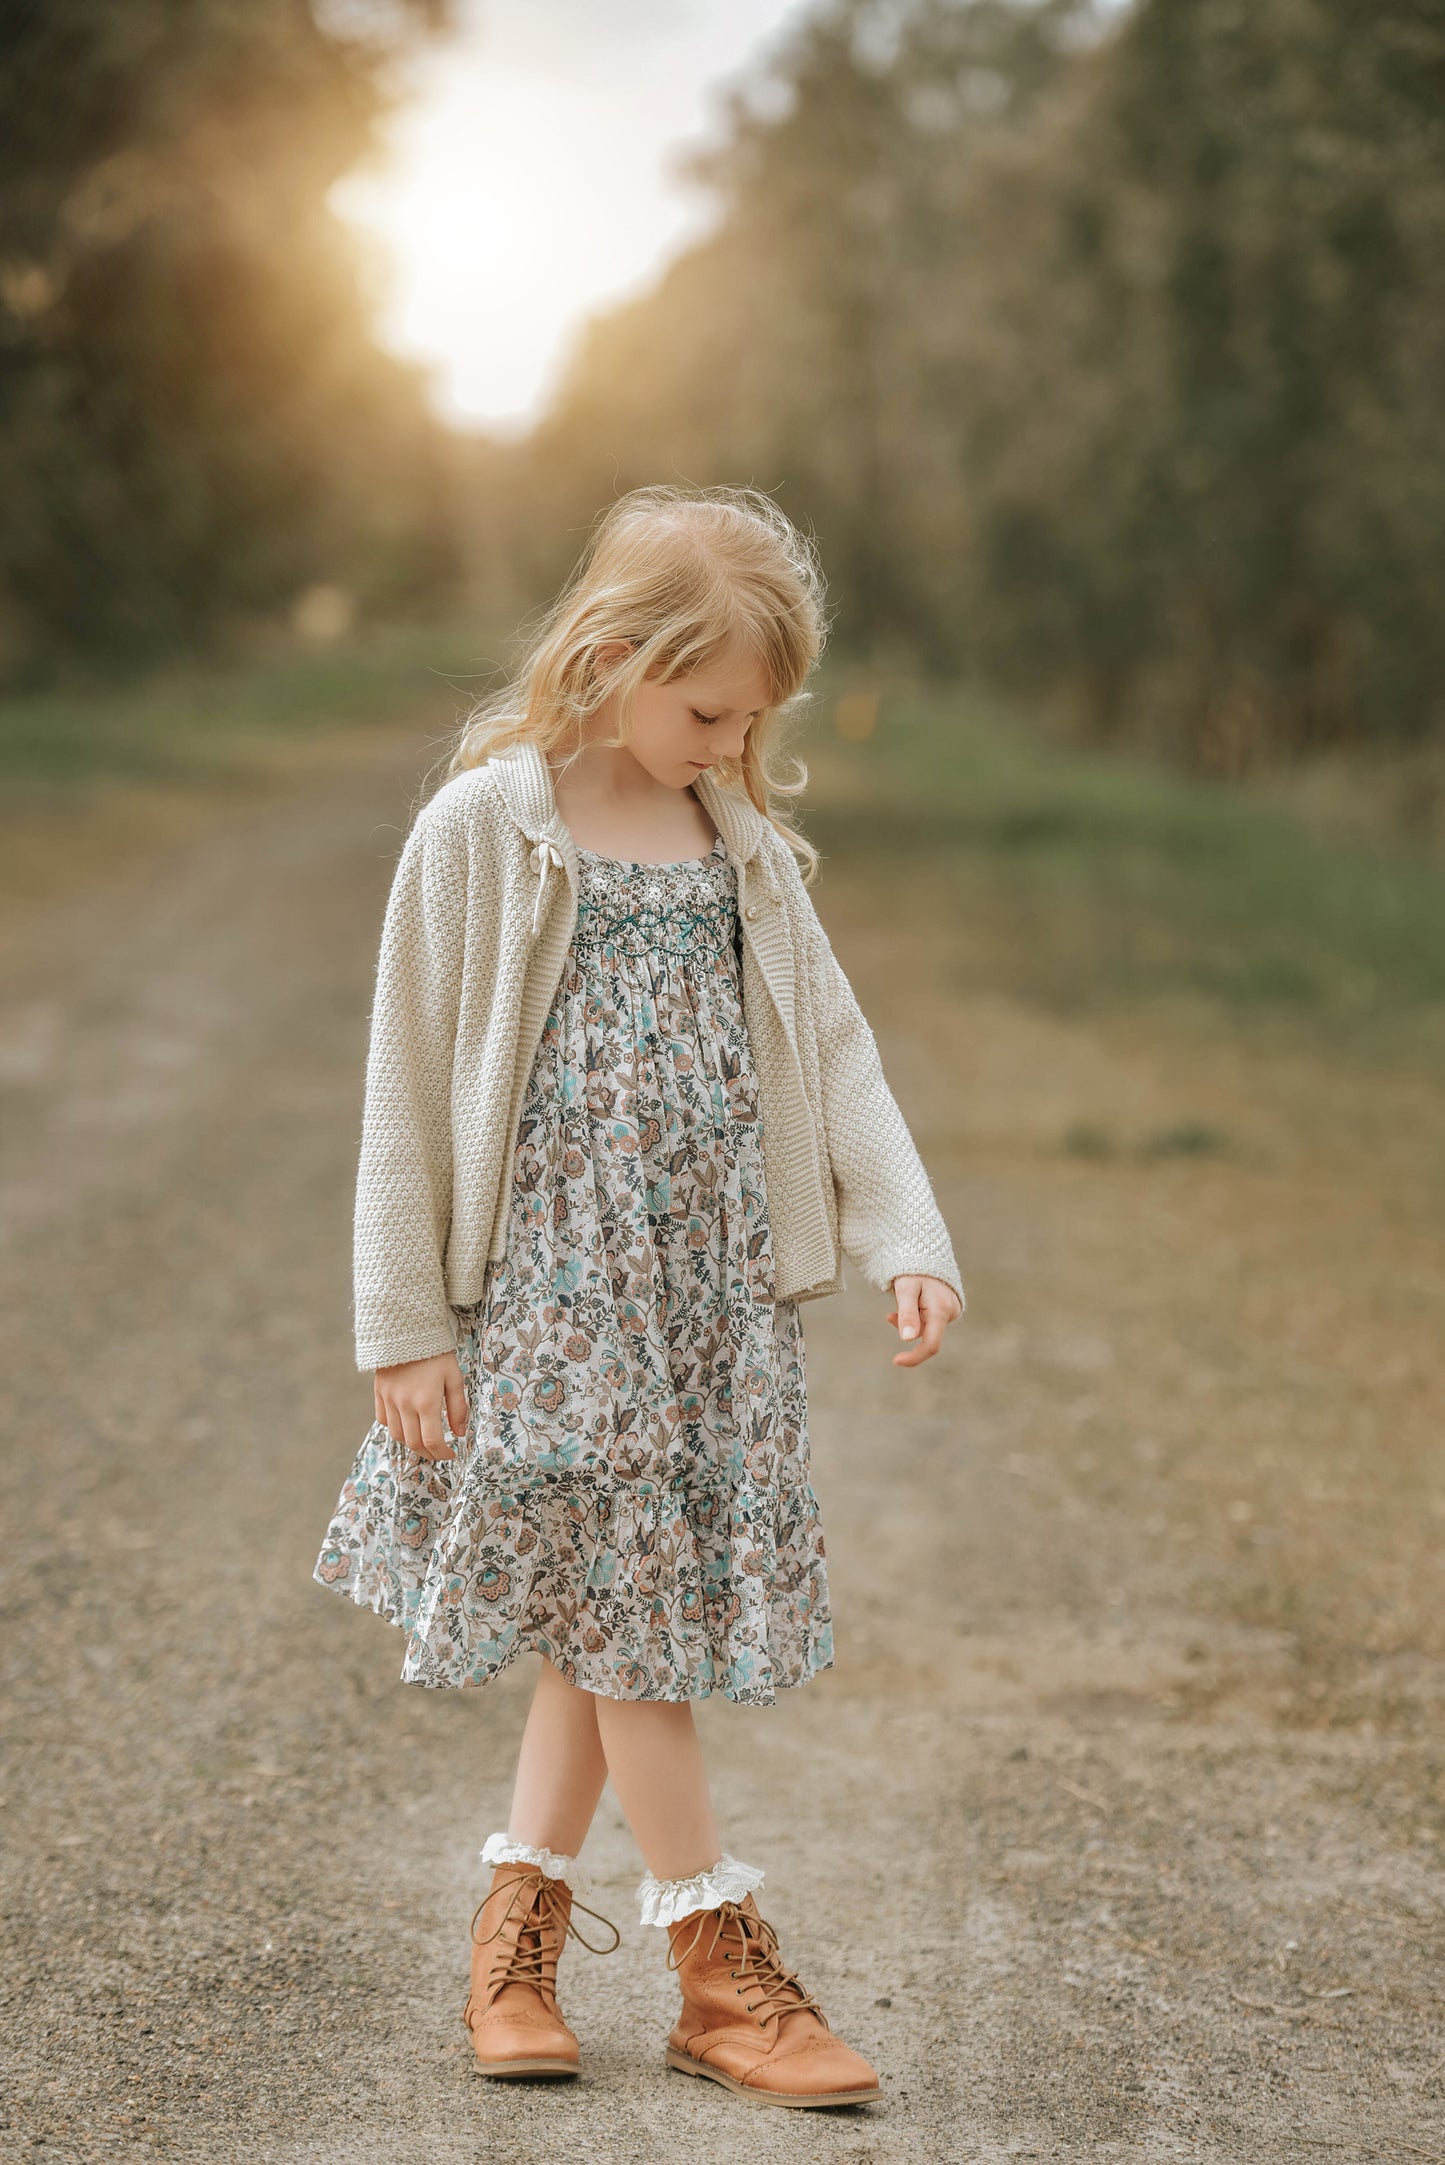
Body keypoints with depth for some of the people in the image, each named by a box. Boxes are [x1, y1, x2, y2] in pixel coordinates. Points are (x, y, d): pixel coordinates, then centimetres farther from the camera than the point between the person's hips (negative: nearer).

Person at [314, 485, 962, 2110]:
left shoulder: (746, 845, 8)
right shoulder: (484, 832, -7)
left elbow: (831, 1051, 9)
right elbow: (409, 1086, -6)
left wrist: (907, 1239, -4)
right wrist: (405, 1328, -7)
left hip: (713, 1286, 5)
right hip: (553, 1281, -5)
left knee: (627, 1609, 8)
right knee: (619, 1603, -3)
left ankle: (515, 1927, 21)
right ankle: (723, 1972, 4)